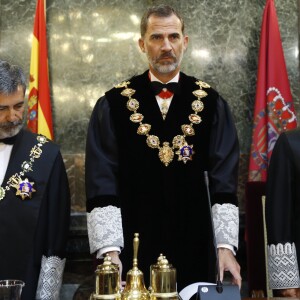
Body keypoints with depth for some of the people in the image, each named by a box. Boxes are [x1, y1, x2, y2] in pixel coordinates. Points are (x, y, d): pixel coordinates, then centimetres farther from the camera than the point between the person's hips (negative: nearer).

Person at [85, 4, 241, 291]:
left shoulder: (210, 103, 1)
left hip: (193, 244, 1)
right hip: (133, 245, -1)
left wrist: (226, 245, -10)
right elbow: (102, 184, -6)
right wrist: (109, 249, -14)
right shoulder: (113, 104, -2)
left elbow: (224, 180, -2)